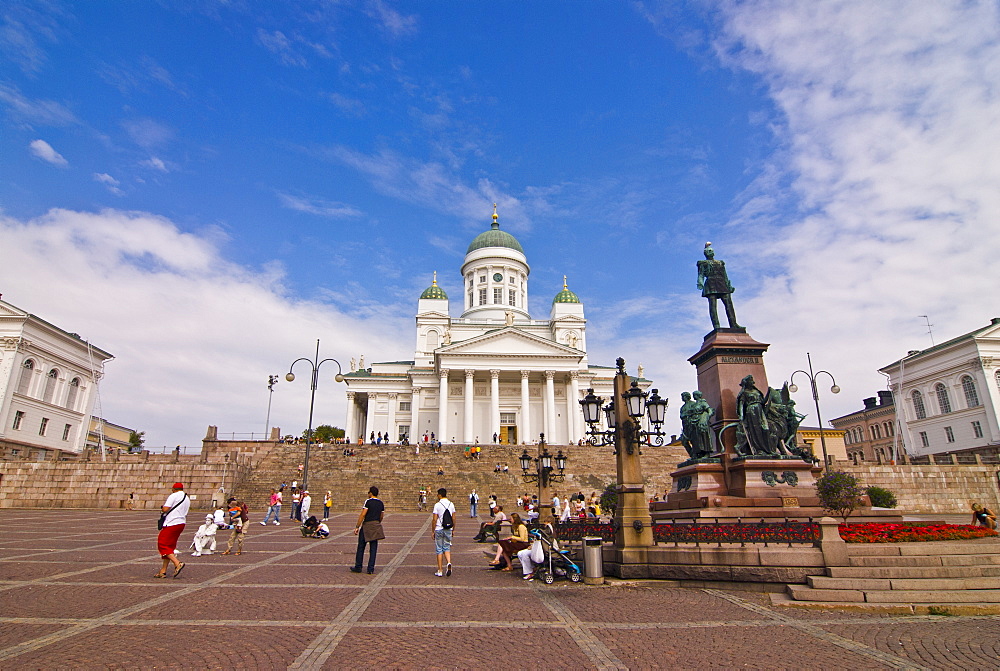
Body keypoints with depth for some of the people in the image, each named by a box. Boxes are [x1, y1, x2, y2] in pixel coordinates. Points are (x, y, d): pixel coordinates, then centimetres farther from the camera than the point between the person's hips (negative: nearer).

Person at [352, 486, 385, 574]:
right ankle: (371, 569, 6)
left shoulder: (368, 502, -8)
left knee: (361, 547, 8)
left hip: (366, 526, -5)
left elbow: (362, 515, -13)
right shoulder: (381, 504, 9)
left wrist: (357, 527, -10)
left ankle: (358, 567, 14)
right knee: (373, 549, 7)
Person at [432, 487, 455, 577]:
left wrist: (433, 531, -2)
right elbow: (454, 519, 5)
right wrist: (453, 529, 16)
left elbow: (434, 519, -11)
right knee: (447, 548, 13)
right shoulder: (451, 504, 2)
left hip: (439, 529, -3)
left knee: (439, 550, 6)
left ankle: (440, 571, 9)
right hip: (448, 529, 3)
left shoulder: (437, 505, -10)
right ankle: (449, 563, -13)